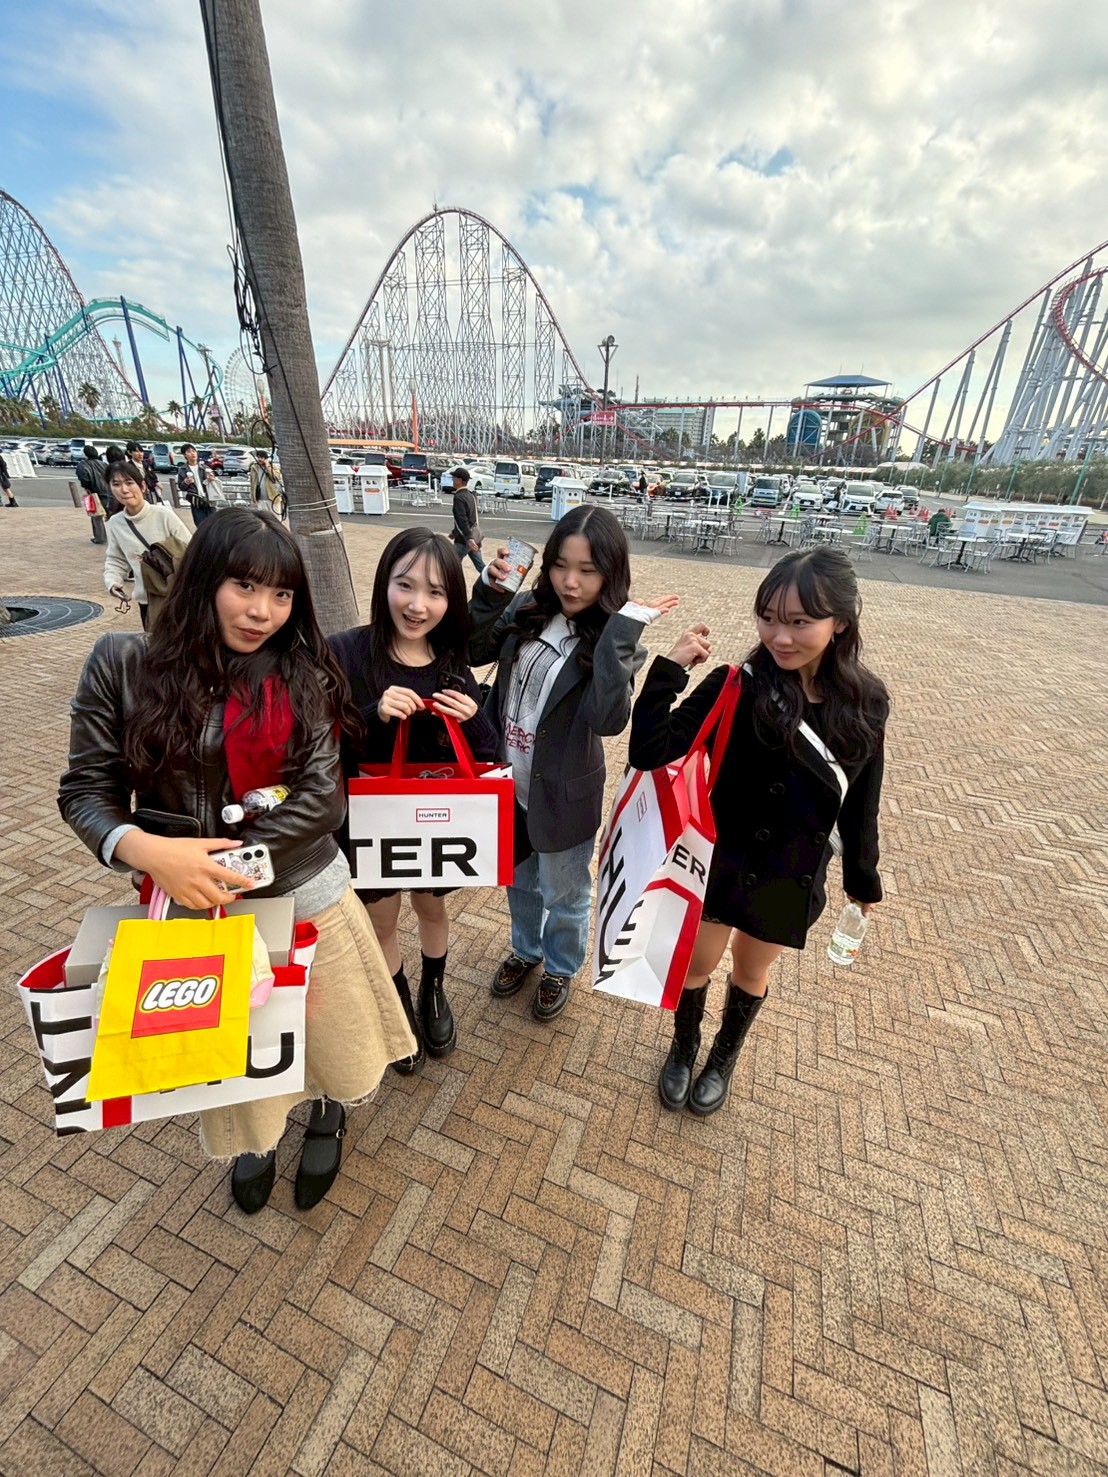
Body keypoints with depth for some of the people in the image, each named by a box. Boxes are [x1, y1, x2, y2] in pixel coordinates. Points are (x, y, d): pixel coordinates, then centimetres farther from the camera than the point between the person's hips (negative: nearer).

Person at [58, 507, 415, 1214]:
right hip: (194, 900, 1)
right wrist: (148, 851, -25)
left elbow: (322, 800, -15)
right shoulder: (123, 663, -8)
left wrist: (223, 859, -21)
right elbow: (88, 790, -6)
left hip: (305, 893, 0)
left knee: (325, 1029, 21)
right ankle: (252, 1136, 59)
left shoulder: (303, 675, -10)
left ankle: (328, 1116, 56)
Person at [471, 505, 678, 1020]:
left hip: (561, 793, -4)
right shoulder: (528, 610, -7)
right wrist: (488, 590, -17)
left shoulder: (613, 642, -19)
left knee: (564, 896, 20)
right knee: (519, 880, 28)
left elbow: (607, 719, -33)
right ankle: (526, 950, 56)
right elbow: (473, 650, -3)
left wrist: (622, 631, -36)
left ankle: (560, 969, 50)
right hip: (509, 782, 5)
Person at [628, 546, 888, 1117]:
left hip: (793, 872, 2)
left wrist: (863, 879, 11)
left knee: (751, 972, 24)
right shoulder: (736, 688, -20)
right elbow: (646, 752, -26)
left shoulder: (865, 701, -10)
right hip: (720, 858, -2)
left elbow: (861, 801, 2)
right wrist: (669, 668, -31)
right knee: (698, 963, 19)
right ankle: (683, 1048, 52)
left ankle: (724, 1058, 54)